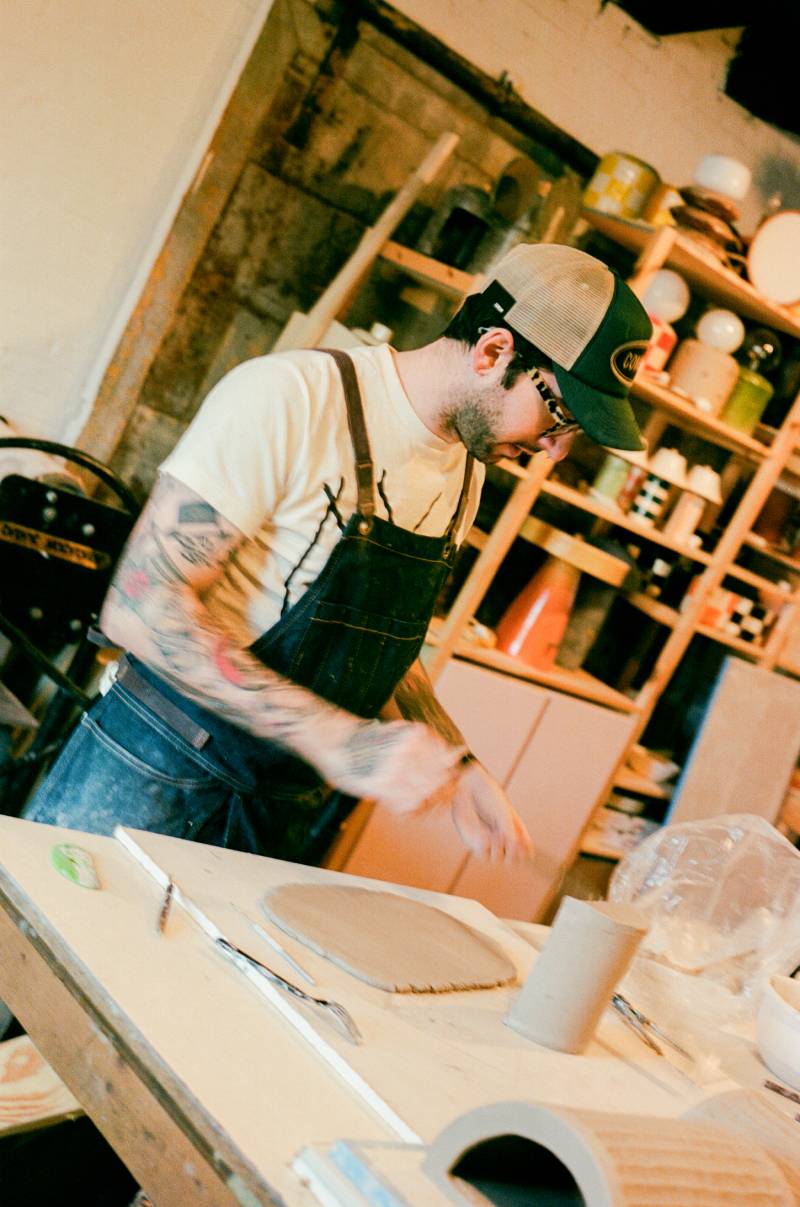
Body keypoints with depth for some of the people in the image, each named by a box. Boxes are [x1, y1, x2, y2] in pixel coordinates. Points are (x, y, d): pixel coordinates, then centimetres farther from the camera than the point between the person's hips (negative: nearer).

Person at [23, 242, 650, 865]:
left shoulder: (466, 472, 5)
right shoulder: (291, 397, -20)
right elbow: (142, 607, -25)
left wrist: (457, 768, 1)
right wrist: (337, 740, -30)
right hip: (156, 777, -6)